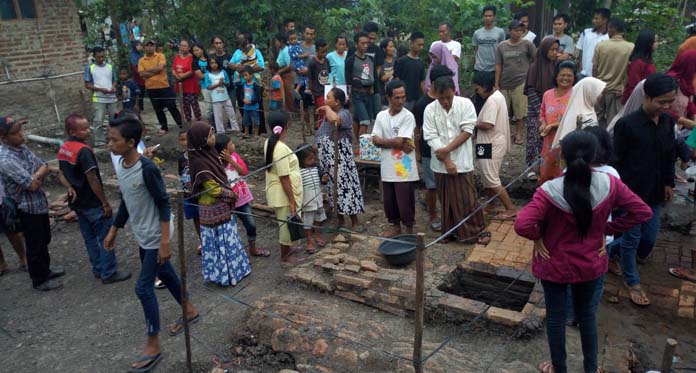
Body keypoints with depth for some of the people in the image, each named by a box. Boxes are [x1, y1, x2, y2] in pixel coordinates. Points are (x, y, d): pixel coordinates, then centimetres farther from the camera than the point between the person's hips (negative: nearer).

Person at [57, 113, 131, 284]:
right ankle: (109, 273, 7)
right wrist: (105, 202, -17)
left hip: (77, 201, 9)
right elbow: (92, 180, -23)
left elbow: (62, 174, 12)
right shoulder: (83, 150, -23)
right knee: (105, 237, 1)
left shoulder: (63, 149, 6)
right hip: (92, 203, -9)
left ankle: (98, 269, 27)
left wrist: (70, 188, -4)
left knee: (89, 237, 17)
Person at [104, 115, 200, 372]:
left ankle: (153, 346, 9)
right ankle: (190, 311, 42)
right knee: (165, 274, 21)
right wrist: (114, 231, 19)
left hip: (155, 236, -8)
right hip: (142, 236, 8)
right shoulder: (120, 166, 2)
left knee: (144, 287, -4)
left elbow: (163, 205, -21)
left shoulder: (147, 169, -25)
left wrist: (164, 241, -22)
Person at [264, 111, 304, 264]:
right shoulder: (281, 149, -27)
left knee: (285, 223, 24)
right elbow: (284, 178, -25)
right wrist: (292, 201, -19)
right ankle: (285, 256, 23)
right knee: (288, 223, 7)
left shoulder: (269, 143, 2)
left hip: (278, 192, 9)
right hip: (284, 194, -9)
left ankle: (286, 249, 40)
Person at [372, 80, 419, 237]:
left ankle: (409, 229, 22)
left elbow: (399, 142, -19)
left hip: (404, 169, -5)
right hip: (387, 167, 5)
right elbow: (375, 140, -3)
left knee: (405, 202, 3)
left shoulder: (408, 116, -11)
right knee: (389, 201, 15)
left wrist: (383, 141, -4)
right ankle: (395, 225, 35)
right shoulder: (381, 116, 5)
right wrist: (396, 144, -13)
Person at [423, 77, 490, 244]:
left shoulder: (465, 104, -6)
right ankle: (449, 231, 27)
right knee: (446, 199, 12)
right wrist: (447, 161, -14)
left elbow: (467, 131, -11)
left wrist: (447, 149, -17)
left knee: (468, 198, 3)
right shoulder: (430, 110, -3)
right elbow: (431, 138, -8)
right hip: (441, 163, 2)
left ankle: (479, 230, 19)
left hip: (462, 161, -2)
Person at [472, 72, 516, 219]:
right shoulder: (497, 96, 12)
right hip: (494, 144, 11)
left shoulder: (492, 100, -21)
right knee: (488, 177, 21)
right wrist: (478, 122, 3)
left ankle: (511, 209, 0)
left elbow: (487, 125, -28)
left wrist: (474, 124, -11)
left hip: (491, 146, -11)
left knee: (491, 180, -5)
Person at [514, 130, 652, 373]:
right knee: (587, 314, 25)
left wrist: (539, 236, -14)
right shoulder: (609, 184, -16)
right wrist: (607, 230, -2)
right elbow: (642, 212, -7)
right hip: (591, 265, 3)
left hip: (554, 265, -3)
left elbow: (522, 225, -35)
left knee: (555, 316, 17)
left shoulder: (549, 191, -27)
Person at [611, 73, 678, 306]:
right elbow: (616, 161, -12)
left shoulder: (668, 122, 2)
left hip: (654, 193, 6)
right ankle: (632, 282, 26)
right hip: (631, 193, -6)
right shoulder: (626, 125, -17)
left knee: (648, 239, 13)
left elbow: (670, 156, 14)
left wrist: (669, 183, 11)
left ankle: (609, 249, 38)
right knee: (632, 239, 7)